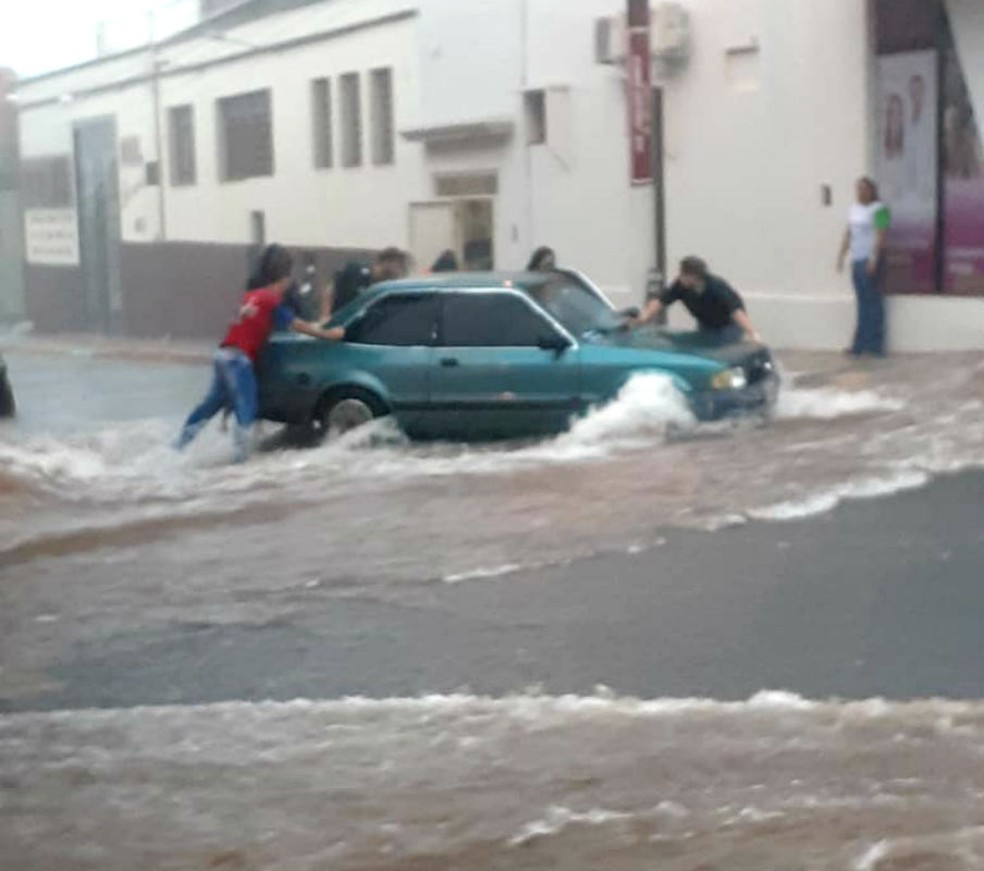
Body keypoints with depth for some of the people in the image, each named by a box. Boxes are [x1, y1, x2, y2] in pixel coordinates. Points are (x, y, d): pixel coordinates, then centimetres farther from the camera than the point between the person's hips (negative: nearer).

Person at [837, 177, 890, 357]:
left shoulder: (878, 209, -9)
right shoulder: (855, 208, 16)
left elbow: (881, 235, -16)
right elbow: (848, 233, 19)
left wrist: (873, 259, -22)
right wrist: (842, 255, 15)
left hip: (870, 260, -8)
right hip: (857, 261, 8)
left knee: (873, 302, -4)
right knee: (862, 303, 9)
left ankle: (875, 345, 0)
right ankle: (860, 345, 11)